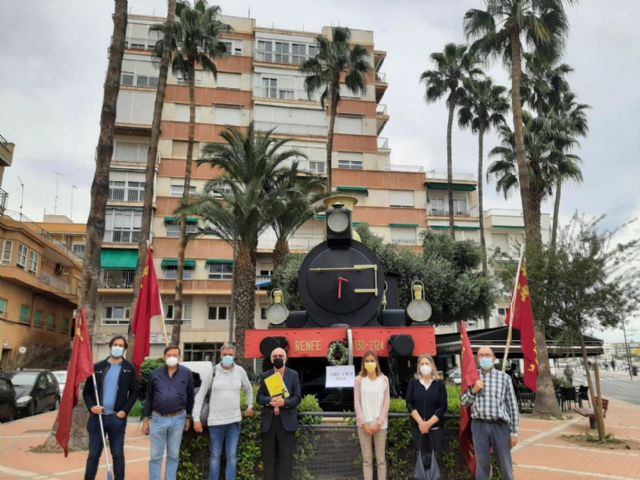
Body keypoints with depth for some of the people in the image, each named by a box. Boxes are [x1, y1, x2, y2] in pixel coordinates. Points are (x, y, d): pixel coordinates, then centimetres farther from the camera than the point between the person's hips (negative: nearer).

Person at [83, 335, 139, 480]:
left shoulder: (129, 368, 1)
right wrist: (91, 406, -10)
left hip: (117, 418, -1)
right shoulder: (98, 367, 4)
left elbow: (134, 392, 3)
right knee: (94, 454, 8)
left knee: (118, 454, 7)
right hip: (97, 416, 1)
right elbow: (86, 391, 7)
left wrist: (125, 411, -8)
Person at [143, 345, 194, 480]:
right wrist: (146, 419, 5)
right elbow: (149, 397, 6)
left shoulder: (186, 373, -2)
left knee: (173, 455, 11)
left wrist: (188, 417, 4)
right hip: (158, 418, 0)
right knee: (155, 456, 8)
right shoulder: (156, 373, 0)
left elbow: (190, 396, 4)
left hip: (178, 419, 0)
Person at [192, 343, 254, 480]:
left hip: (234, 420, 1)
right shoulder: (213, 372, -6)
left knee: (232, 456, 5)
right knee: (215, 455, 8)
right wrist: (196, 418, -5)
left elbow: (249, 389, 18)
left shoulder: (240, 371, 0)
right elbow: (200, 395, -2)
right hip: (215, 420, -1)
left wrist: (250, 406, 17)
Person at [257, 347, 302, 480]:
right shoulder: (265, 375, 10)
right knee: (268, 456, 7)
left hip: (286, 420, -2)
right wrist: (270, 400, -17)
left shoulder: (293, 375, 5)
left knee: (286, 456, 1)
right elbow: (259, 397, 3)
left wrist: (284, 402, -18)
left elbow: (298, 397, 0)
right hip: (269, 421, 2)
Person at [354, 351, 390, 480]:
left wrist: (379, 423, -8)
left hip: (380, 424, 0)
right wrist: (364, 423, -8)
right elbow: (357, 403, 0)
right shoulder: (359, 379, 2)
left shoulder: (384, 379, 3)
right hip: (364, 424, 0)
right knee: (367, 459, 5)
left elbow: (386, 402, 1)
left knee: (381, 459, 5)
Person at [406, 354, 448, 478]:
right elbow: (409, 404, -2)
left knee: (436, 456, -4)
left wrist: (428, 423, -11)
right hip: (417, 426, 1)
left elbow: (443, 407, -4)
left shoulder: (439, 383, 1)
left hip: (436, 426, -1)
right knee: (421, 457, 2)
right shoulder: (413, 382, 4)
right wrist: (420, 422, -12)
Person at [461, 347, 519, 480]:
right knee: (482, 463, 9)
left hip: (500, 426, -1)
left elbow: (512, 405, 3)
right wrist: (473, 391, -8)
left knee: (506, 465, 5)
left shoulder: (504, 377, 3)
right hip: (479, 426, 1)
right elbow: (464, 402, 10)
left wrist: (514, 432, 1)